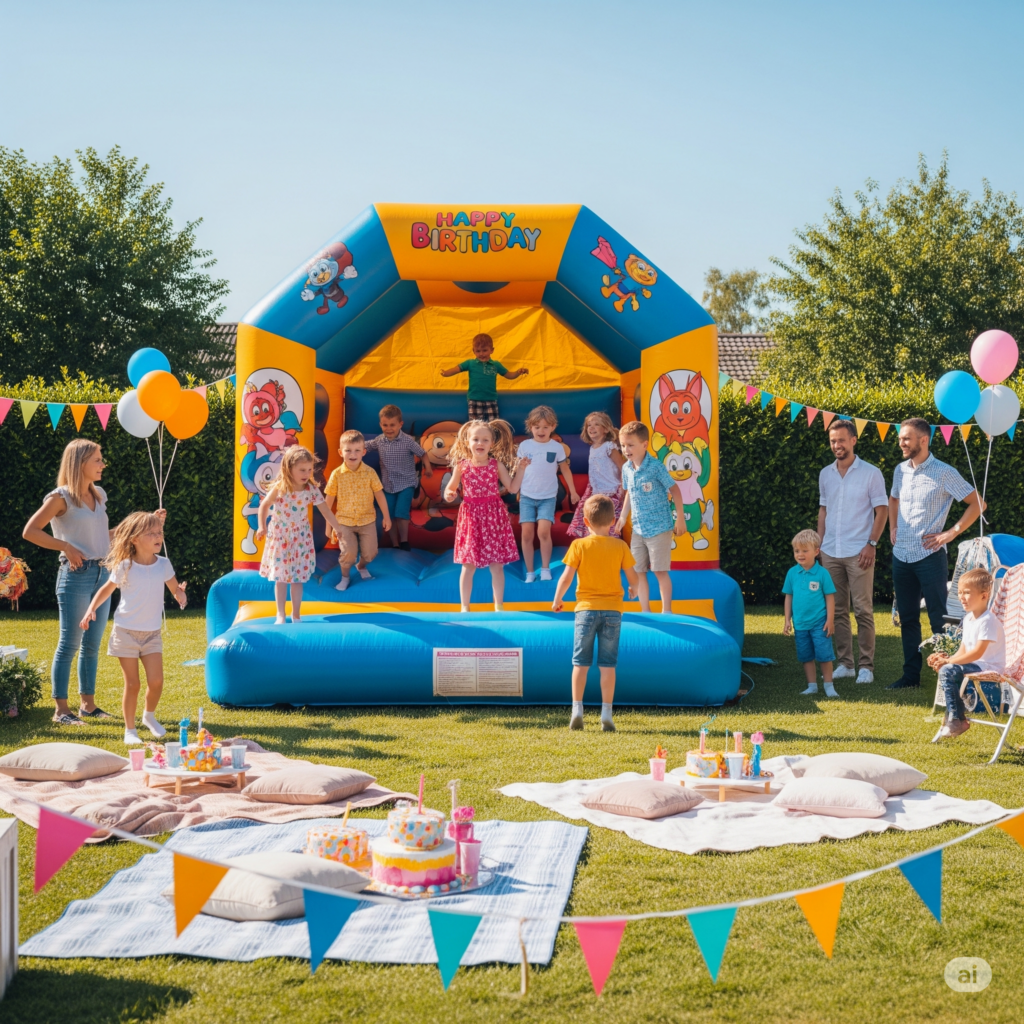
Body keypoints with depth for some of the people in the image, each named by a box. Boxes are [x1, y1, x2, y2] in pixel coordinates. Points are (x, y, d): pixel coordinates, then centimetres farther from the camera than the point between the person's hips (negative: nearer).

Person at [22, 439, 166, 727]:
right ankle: (61, 709, 2)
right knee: (69, 643, -3)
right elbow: (30, 532, -11)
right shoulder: (61, 497, -7)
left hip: (102, 574, 7)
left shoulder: (98, 495, 14)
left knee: (92, 644, 11)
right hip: (76, 575, -7)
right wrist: (66, 547, -17)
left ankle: (88, 704, 19)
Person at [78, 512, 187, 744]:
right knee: (132, 684, -1)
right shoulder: (124, 567, -8)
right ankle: (129, 730, 15)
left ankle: (150, 716, 24)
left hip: (152, 633, 2)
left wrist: (181, 595, -13)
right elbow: (107, 589, 5)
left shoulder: (163, 565, -1)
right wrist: (91, 609, -7)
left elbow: (175, 589, 9)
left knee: (156, 681, -6)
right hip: (126, 632, -2)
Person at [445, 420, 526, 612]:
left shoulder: (496, 465, 0)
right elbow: (450, 489, 7)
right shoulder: (461, 466, -2)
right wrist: (448, 495, -14)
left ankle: (499, 605, 15)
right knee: (468, 566, 3)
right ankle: (465, 606, 13)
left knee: (497, 565, 4)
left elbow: (513, 488, 2)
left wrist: (520, 469, -7)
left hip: (494, 516, 1)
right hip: (470, 516, -1)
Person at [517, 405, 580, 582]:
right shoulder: (524, 445, 0)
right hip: (527, 496, 1)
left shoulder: (557, 447, -1)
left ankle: (545, 569, -1)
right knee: (527, 533, -3)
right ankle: (530, 572, 7)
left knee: (543, 532, -16)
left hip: (548, 497, -1)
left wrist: (573, 492, 12)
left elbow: (565, 470, 9)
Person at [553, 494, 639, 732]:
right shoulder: (620, 546, 1)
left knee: (581, 662, 5)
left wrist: (557, 599, 9)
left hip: (586, 608, -1)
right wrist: (633, 590, 27)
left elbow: (566, 577, -6)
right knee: (608, 664, 3)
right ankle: (606, 714, 3)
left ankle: (577, 709, 1)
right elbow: (632, 577, 5)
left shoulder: (579, 545, -4)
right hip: (612, 610, 1)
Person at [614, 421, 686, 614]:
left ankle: (666, 611, 9)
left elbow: (674, 490, -9)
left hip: (659, 528, -6)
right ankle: (645, 611, 18)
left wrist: (680, 519, -8)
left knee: (660, 571, -2)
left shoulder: (656, 467, -15)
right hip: (638, 530, 6)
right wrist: (623, 517, 14)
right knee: (638, 571, 7)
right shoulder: (626, 469, 3)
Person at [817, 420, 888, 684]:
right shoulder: (825, 474, 11)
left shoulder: (871, 473, -2)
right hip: (830, 553, 5)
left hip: (859, 553, -4)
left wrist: (871, 544, -10)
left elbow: (882, 510, -2)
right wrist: (818, 543, 10)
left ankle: (866, 665, 3)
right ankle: (844, 663, 14)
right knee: (837, 610, 7)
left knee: (863, 610, -4)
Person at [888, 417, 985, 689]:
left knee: (939, 618, -3)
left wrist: (952, 533, -12)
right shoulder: (900, 470, 8)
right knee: (907, 618, 11)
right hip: (901, 555, 6)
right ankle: (911, 675, 19)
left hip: (929, 555, -6)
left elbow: (977, 503, -8)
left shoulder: (943, 473, -10)